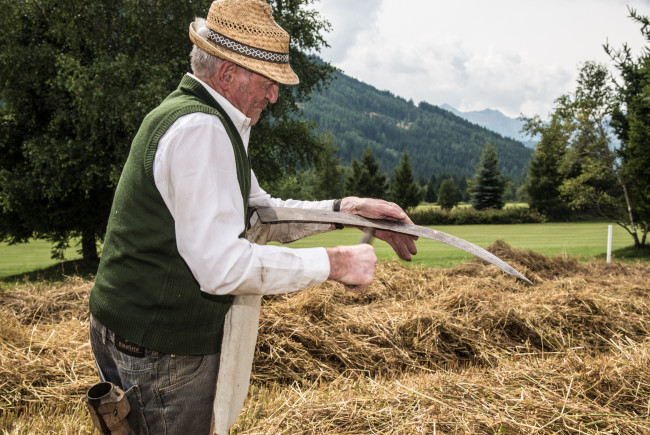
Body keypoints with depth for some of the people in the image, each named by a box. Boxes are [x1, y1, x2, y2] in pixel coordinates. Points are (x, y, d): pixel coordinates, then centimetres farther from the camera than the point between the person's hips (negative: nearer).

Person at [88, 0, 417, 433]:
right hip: (160, 347, -10)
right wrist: (333, 262, -22)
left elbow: (260, 211, 17)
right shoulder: (200, 129, -23)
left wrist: (345, 208, 6)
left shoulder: (206, 120, 11)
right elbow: (223, 266, -31)